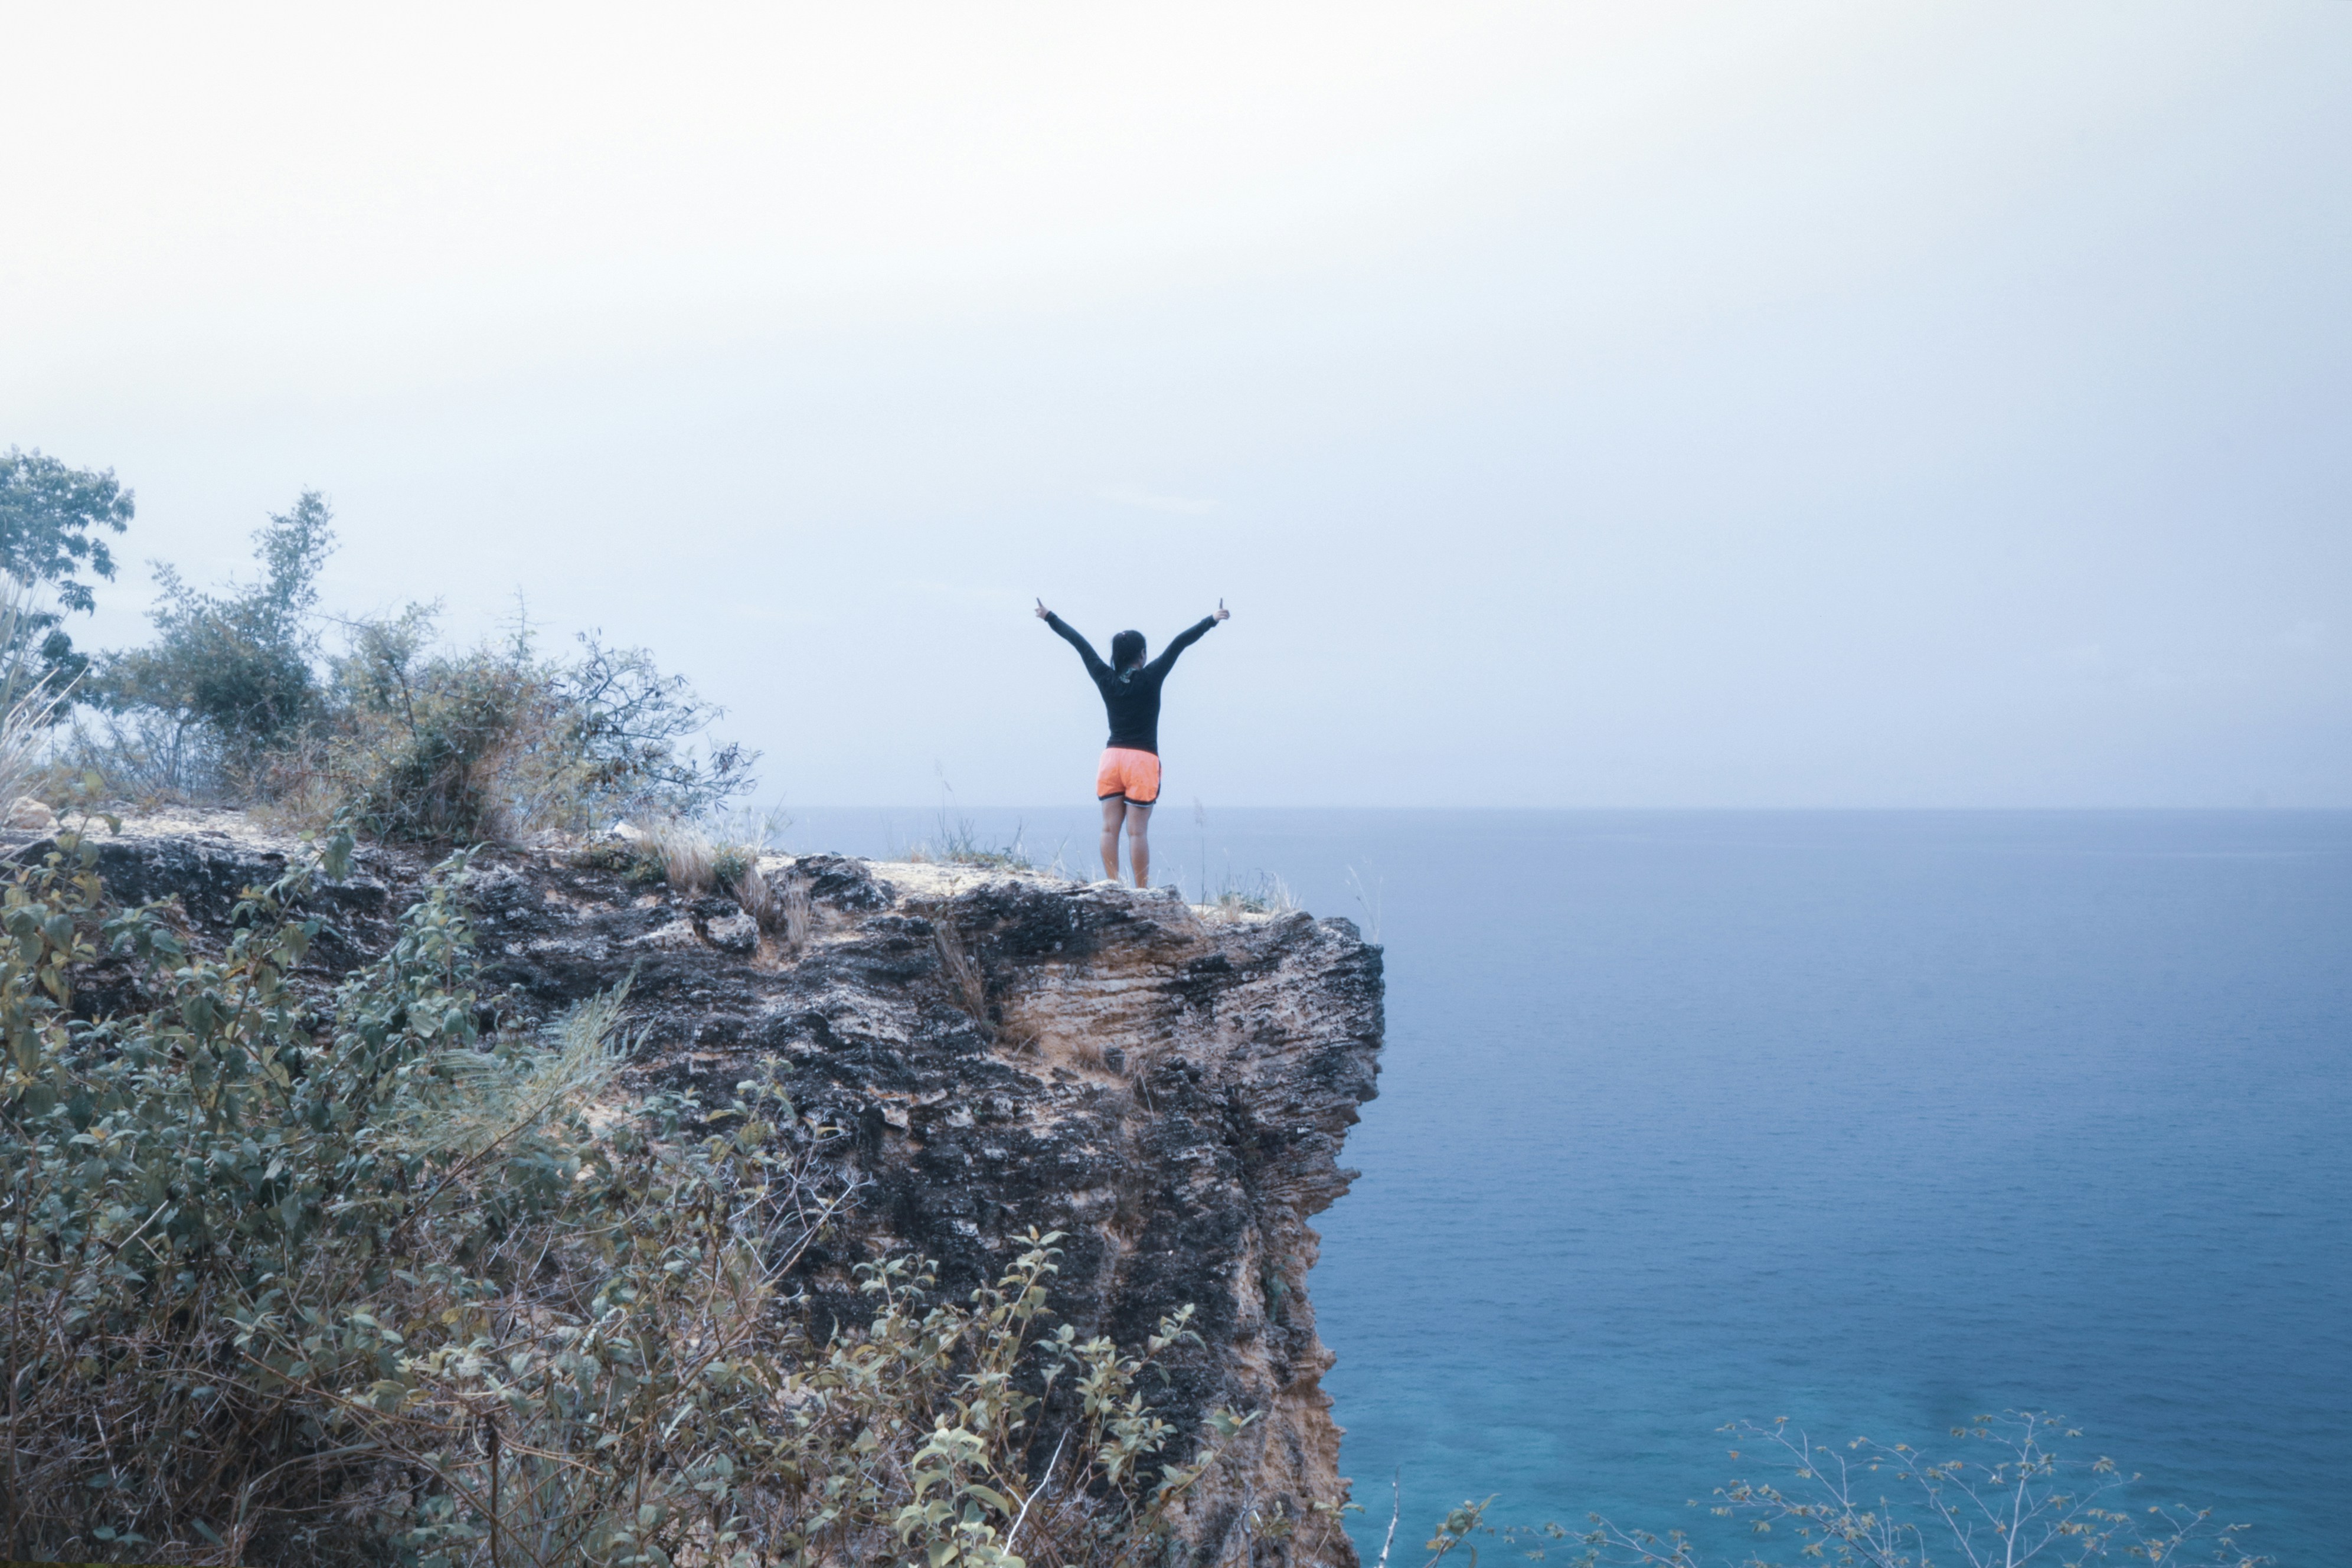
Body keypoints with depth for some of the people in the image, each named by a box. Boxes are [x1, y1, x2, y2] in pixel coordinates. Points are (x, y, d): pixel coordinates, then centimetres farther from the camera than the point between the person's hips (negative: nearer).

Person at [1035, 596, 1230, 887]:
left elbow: (1079, 643, 12)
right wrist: (1212, 620, -2)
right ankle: (1142, 892, -4)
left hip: (1111, 757, 4)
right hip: (1142, 760, -4)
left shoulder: (1106, 679, 3)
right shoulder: (1150, 679, -6)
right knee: (1138, 831, -5)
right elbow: (1179, 644, -5)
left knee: (1110, 828, 2)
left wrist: (1049, 617, 21)